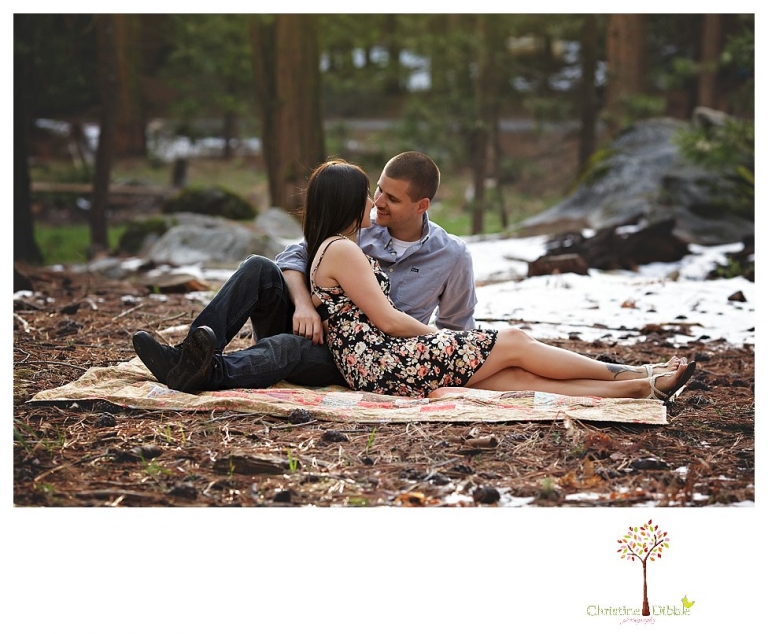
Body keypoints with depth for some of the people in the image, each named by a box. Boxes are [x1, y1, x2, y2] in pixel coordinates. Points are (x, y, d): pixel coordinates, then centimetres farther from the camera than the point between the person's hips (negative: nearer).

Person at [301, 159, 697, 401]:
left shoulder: (330, 249, 23)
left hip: (376, 370, 9)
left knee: (517, 377, -1)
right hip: (385, 364, -9)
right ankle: (625, 375, 9)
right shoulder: (342, 250, -10)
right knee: (514, 343, -4)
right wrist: (436, 333, 3)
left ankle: (639, 387, -6)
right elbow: (386, 319, -12)